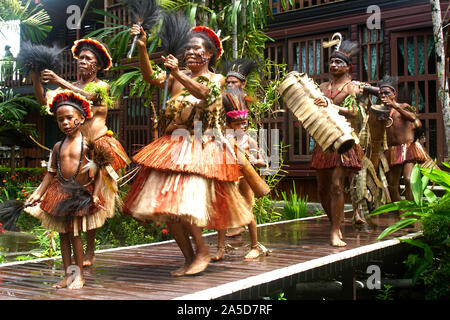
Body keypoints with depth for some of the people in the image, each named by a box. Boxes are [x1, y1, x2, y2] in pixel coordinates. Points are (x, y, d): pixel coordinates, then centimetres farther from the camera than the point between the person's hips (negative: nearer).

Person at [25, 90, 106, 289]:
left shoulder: (87, 144, -7)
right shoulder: (58, 146, 8)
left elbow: (99, 171, -7)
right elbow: (51, 172, 13)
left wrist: (95, 194, -16)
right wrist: (38, 193, 8)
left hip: (81, 193, -5)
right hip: (60, 191, 5)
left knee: (74, 233, -3)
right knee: (63, 234, 8)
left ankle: (79, 275, 10)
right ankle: (68, 275, 17)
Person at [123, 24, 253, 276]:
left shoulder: (217, 79, 4)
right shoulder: (176, 76, 14)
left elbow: (206, 93, -19)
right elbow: (151, 77, -3)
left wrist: (179, 75, -32)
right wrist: (142, 48, -17)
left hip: (200, 148, -5)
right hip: (173, 146, 5)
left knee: (183, 201, -20)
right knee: (166, 203, 0)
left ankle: (202, 252, -2)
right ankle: (189, 258, 11)